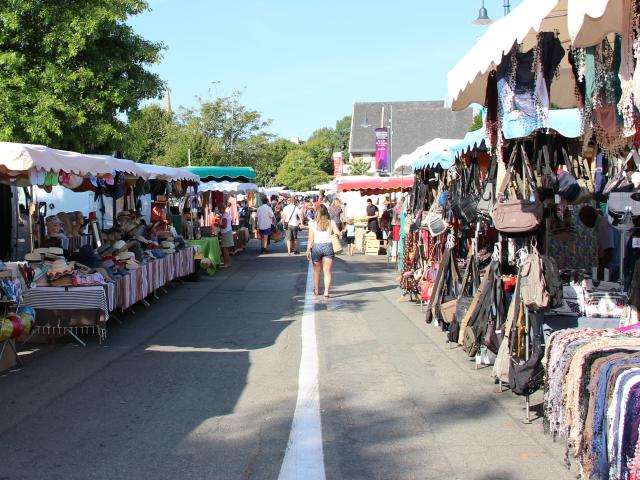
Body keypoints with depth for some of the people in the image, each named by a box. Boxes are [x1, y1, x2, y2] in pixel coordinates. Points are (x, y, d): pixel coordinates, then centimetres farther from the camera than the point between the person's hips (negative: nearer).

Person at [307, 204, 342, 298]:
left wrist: (308, 250, 3)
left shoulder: (313, 223, -2)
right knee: (327, 271, 1)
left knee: (317, 270, 17)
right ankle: (326, 291, -9)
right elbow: (338, 233, -7)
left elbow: (311, 239, -3)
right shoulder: (331, 222, -1)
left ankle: (316, 290, 30)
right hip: (328, 246, 0)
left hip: (316, 247, 0)